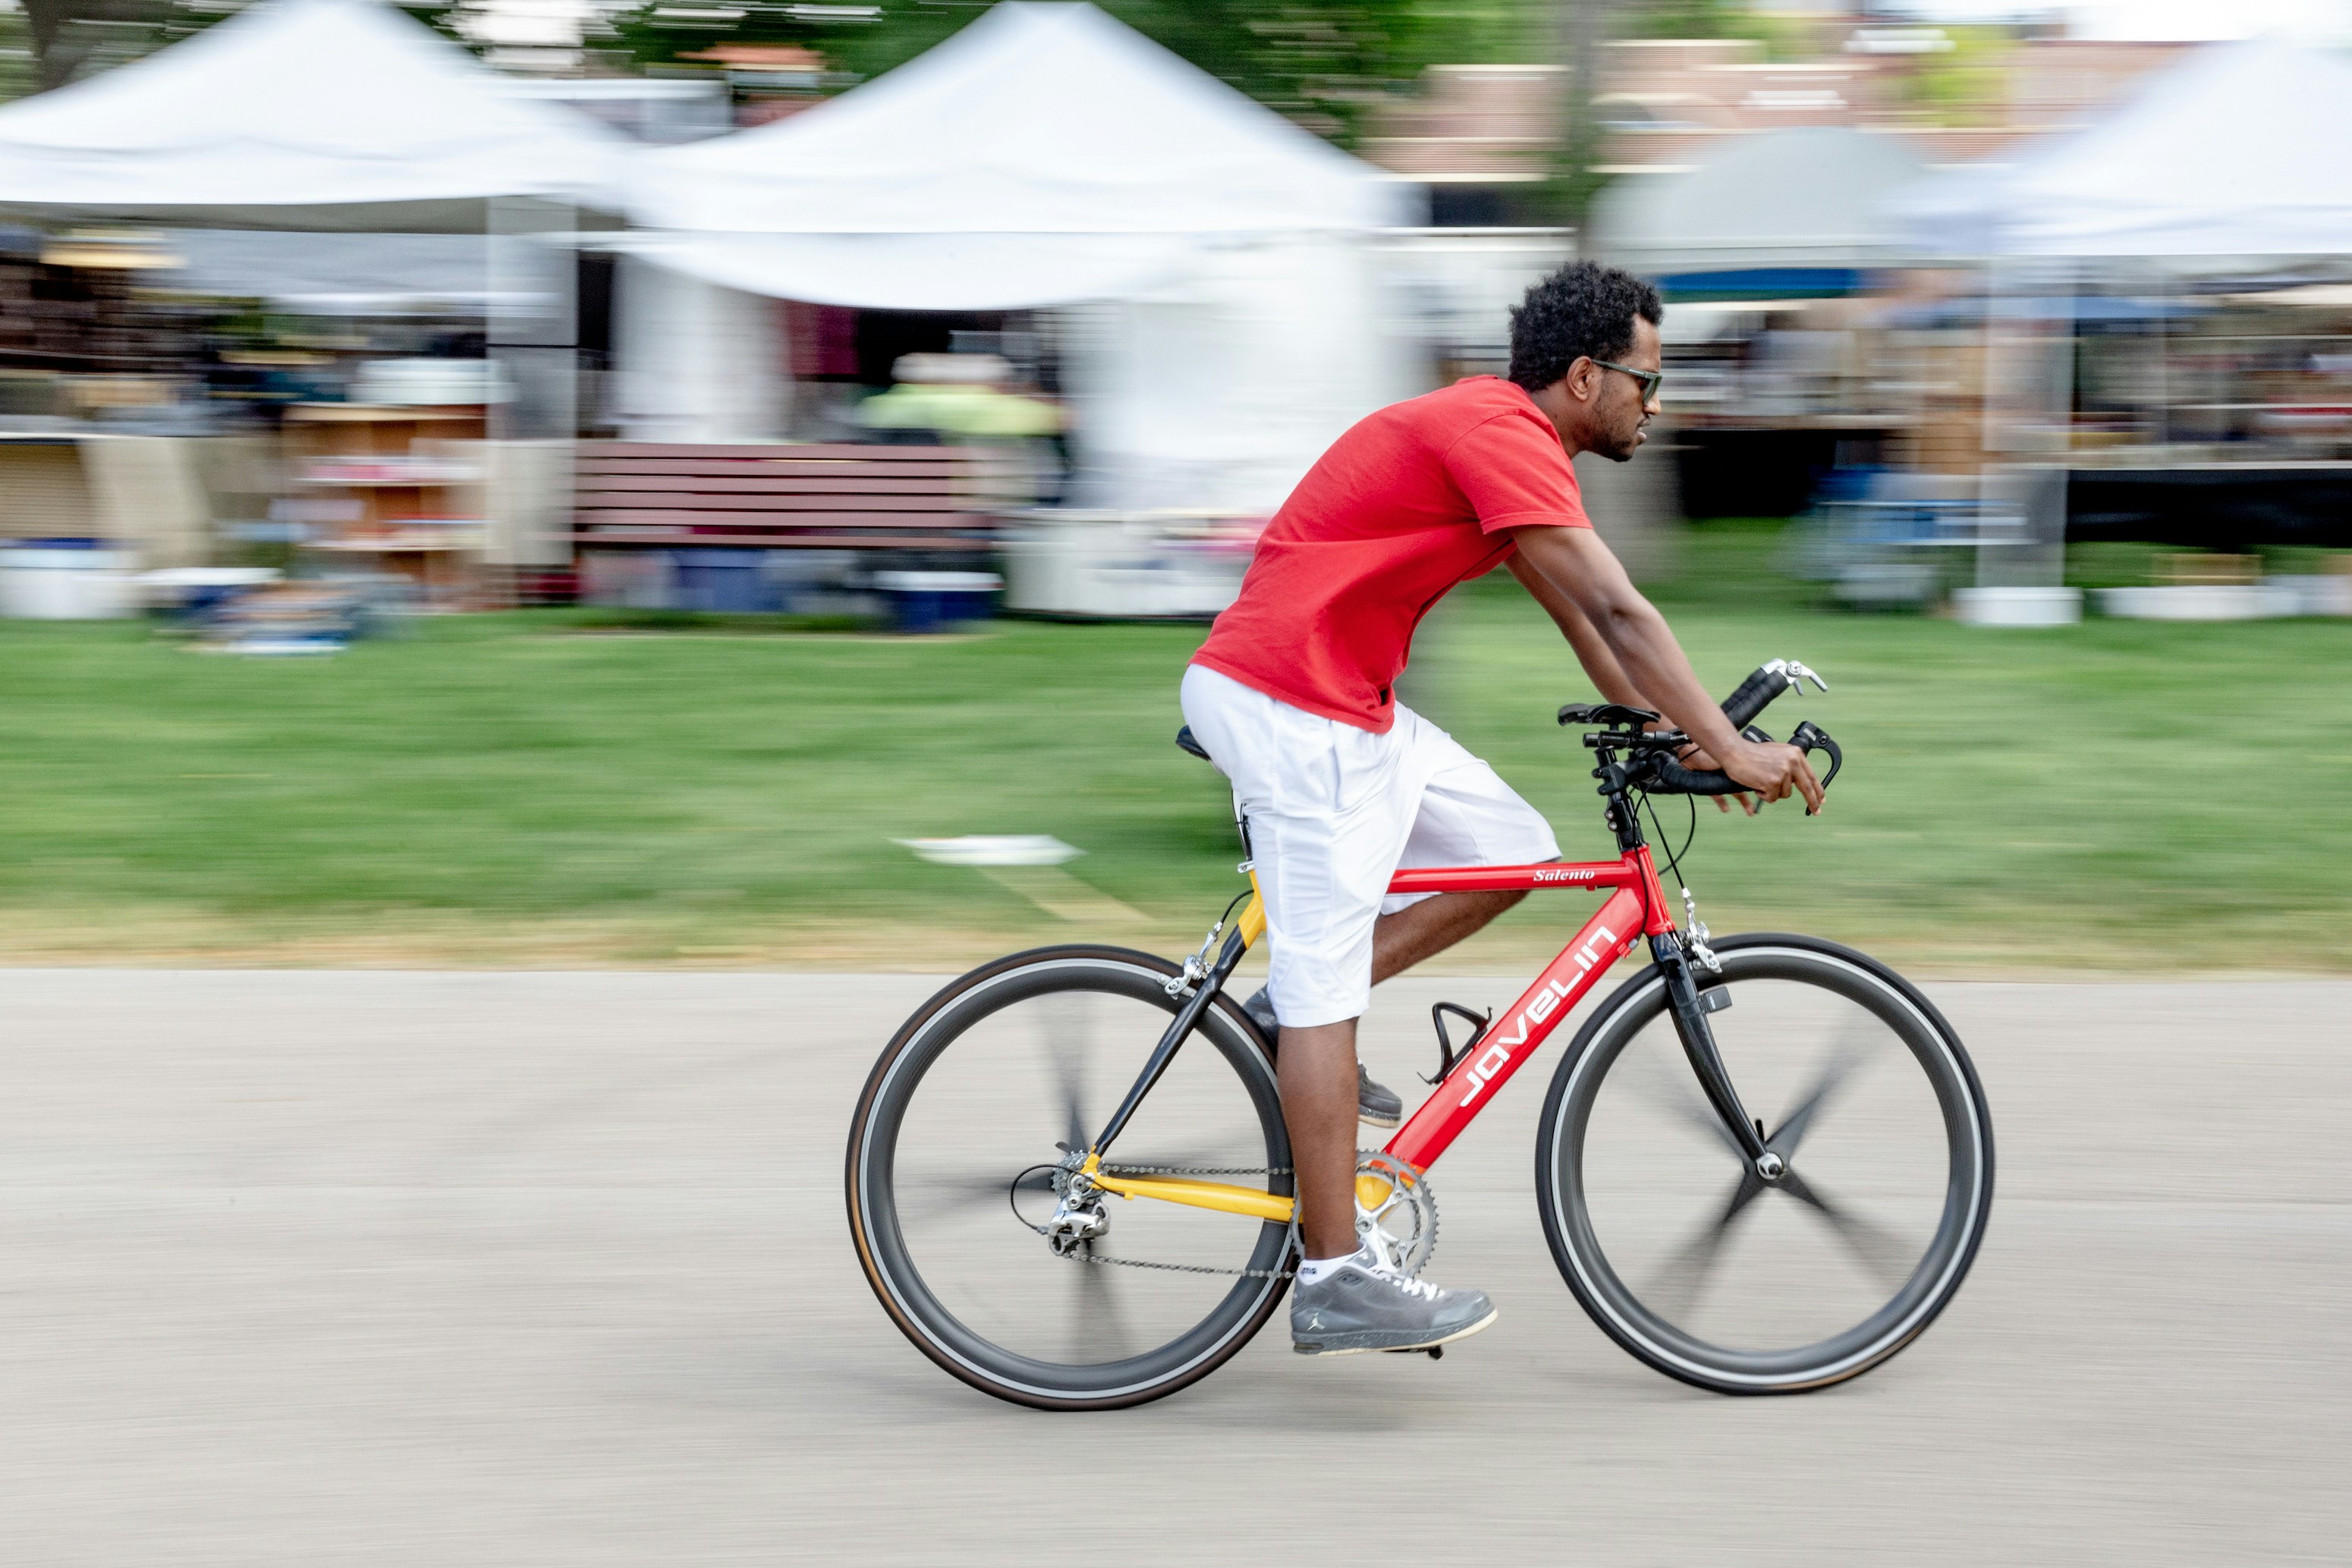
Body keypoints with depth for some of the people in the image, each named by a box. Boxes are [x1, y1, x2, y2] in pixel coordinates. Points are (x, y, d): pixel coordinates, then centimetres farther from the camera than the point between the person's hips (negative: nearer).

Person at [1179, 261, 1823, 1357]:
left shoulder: (1507, 437, 16)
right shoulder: (1500, 435, -16)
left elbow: (1583, 619, 21)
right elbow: (1618, 611, -20)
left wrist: (1670, 731, 14)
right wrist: (1731, 751, -19)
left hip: (1342, 702, 10)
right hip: (1290, 703, -10)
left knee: (1512, 851, 10)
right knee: (1330, 988, -8)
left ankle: (1296, 1017, 13)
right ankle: (1335, 1282, -6)